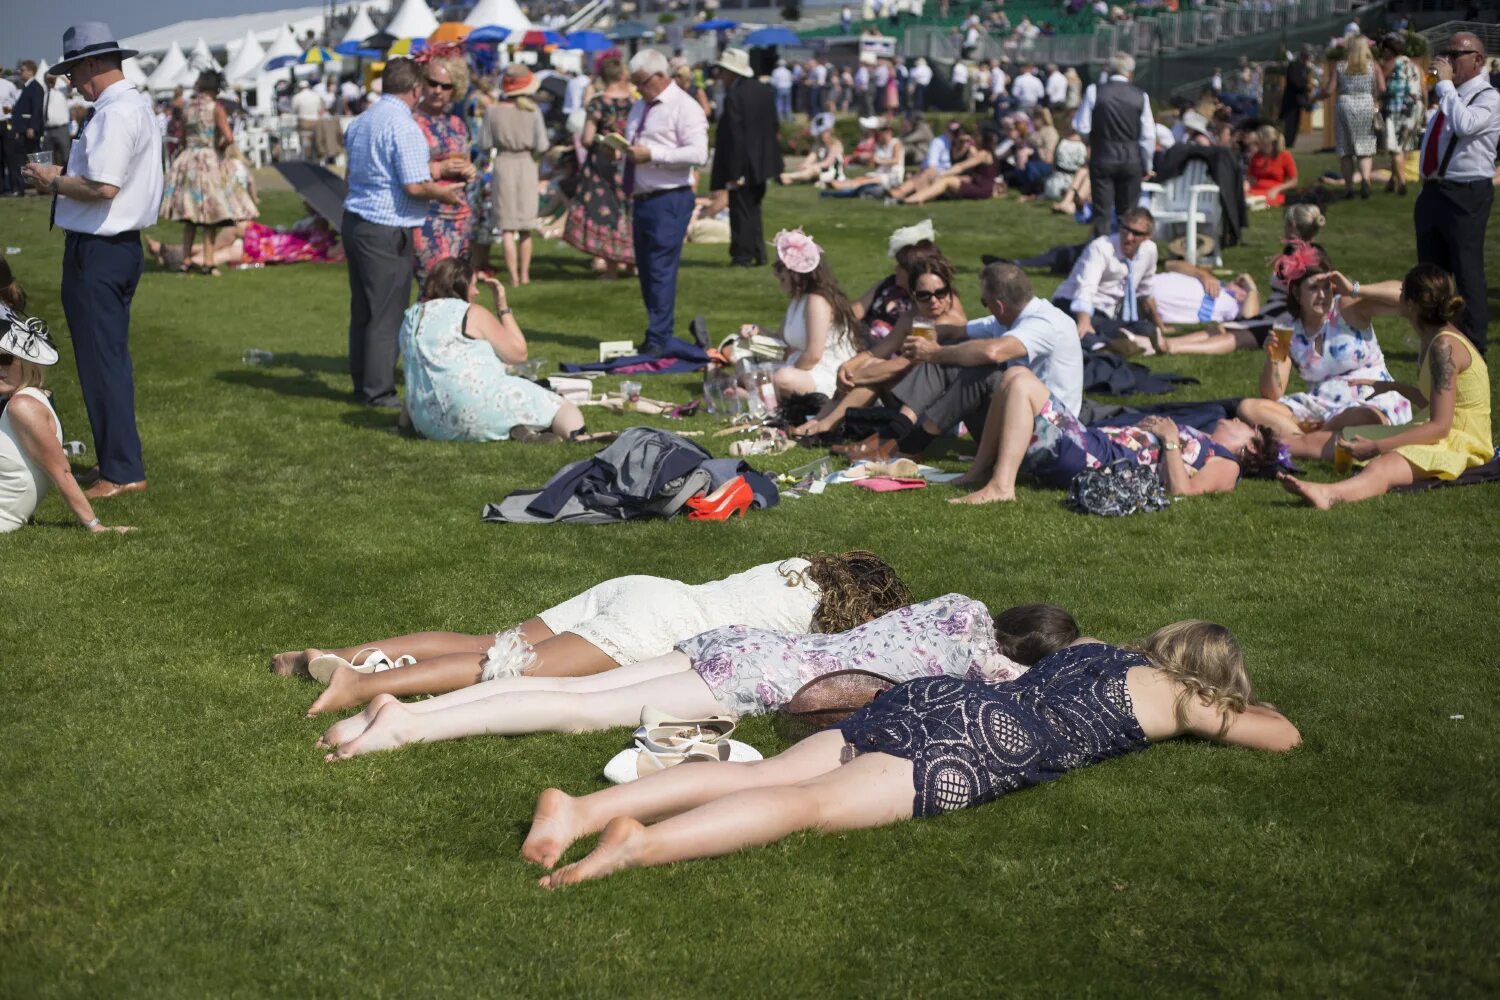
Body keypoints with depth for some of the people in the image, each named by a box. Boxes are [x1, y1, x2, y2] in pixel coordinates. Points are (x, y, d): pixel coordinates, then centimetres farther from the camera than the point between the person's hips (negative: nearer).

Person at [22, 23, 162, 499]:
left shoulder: (116, 113, -19)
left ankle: (122, 472, 2)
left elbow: (103, 187, -26)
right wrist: (65, 177, 12)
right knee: (110, 359, 17)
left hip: (98, 251, -11)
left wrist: (54, 181, -11)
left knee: (101, 361, -4)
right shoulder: (136, 104, 14)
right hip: (120, 243, 11)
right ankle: (118, 460, 26)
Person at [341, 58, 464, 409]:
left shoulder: (361, 120, 12)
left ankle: (362, 384, 23)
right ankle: (379, 392, 3)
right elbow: (415, 186, -21)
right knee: (387, 314, -1)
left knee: (362, 310, 15)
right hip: (386, 232, -9)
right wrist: (443, 192, -1)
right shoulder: (404, 127, -16)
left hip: (355, 221, 9)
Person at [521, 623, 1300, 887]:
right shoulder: (1175, 697, 15)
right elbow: (1286, 738, 25)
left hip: (934, 697, 7)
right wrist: (1245, 710, 47)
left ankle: (582, 809, -24)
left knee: (763, 775, -9)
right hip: (980, 745, -7)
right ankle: (642, 844, -46)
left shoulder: (1094, 648, 34)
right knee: (812, 803, -26)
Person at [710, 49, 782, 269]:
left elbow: (734, 137, -21)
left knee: (741, 210, 1)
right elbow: (773, 127, 12)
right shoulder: (764, 91, 6)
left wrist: (733, 172, -19)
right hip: (763, 162, 8)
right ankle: (758, 253, 21)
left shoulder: (734, 96, -19)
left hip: (744, 165, -8)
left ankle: (743, 255, 6)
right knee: (753, 209, 19)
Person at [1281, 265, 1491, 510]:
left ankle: (1329, 494, -65)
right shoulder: (1431, 338, 10)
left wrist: (1377, 447, -28)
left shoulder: (1444, 346, -19)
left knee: (1381, 467, -40)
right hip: (1445, 435, 11)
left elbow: (1440, 426, -24)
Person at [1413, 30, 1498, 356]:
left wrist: (1445, 83, -22)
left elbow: (1464, 125, -30)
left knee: (1467, 274, -5)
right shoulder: (1450, 95, 16)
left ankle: (1472, 350, 2)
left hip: (1466, 197, -8)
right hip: (1433, 192, 8)